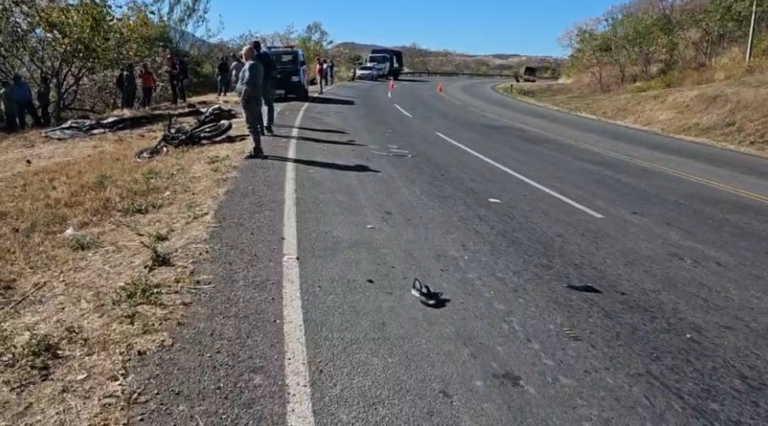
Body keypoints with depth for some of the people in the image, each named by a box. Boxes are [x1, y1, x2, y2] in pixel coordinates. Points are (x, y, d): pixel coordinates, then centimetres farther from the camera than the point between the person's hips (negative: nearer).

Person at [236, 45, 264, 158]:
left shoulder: (250, 65, -16)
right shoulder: (257, 64, 15)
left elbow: (248, 83, -24)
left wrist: (242, 97, -18)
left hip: (249, 99, -10)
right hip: (255, 98, 10)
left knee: (252, 125, -7)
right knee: (255, 124, 14)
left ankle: (257, 150, -5)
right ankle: (257, 149, 19)